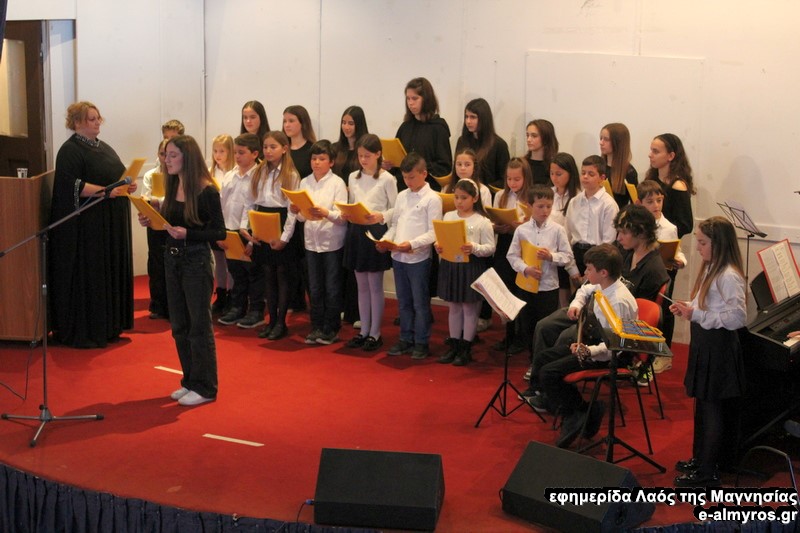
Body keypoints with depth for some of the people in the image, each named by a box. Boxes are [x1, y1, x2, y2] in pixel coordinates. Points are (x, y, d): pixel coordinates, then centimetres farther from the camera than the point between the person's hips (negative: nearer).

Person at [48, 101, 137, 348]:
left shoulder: (103, 148, 17)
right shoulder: (70, 150, -9)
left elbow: (117, 176, 23)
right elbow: (72, 185, -20)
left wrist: (127, 186, 0)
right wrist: (107, 191, -24)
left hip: (112, 225, 8)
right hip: (86, 226, -8)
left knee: (111, 274, 10)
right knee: (87, 278, -5)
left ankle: (108, 327, 19)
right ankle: (83, 332, 2)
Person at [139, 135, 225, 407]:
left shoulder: (206, 191, -13)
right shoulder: (172, 187, 7)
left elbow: (219, 232, -14)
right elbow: (168, 224, 14)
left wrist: (187, 234, -24)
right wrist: (151, 222, -4)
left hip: (196, 261, -7)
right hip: (172, 259, 7)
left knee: (199, 326, 1)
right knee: (179, 326, 13)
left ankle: (204, 387, 10)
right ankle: (190, 381, 25)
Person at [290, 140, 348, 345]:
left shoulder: (337, 183, -7)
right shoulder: (305, 182, 6)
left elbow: (342, 217, -14)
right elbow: (302, 217, 9)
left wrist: (326, 213, -31)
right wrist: (297, 211, -12)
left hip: (332, 242, -4)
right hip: (311, 241, 4)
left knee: (332, 287, 4)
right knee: (314, 288, 11)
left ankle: (331, 329, 15)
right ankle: (316, 327, 21)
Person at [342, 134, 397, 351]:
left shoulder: (387, 179, -7)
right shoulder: (353, 177, 9)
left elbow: (396, 209, -6)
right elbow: (351, 205, 15)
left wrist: (381, 216, -24)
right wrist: (345, 214, -6)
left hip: (377, 233, -5)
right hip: (356, 232, 5)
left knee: (375, 286, 2)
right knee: (362, 286, 12)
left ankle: (375, 333, 11)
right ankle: (364, 331, 22)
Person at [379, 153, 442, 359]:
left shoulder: (432, 199, -8)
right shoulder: (401, 196, 11)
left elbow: (434, 233, -13)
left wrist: (413, 244, -24)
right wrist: (386, 240, -3)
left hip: (418, 258, -6)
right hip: (398, 257, 6)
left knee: (420, 302, 3)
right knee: (403, 302, 15)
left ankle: (421, 342, 13)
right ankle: (406, 339, 25)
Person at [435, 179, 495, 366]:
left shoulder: (482, 221, -8)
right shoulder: (448, 216, 6)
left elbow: (490, 248, -10)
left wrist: (474, 248, -26)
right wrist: (438, 246, -11)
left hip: (472, 268, -4)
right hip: (450, 266, 5)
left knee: (469, 309, 6)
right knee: (454, 308, 14)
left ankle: (466, 348, 15)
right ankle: (454, 345, 25)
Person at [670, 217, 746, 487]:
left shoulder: (729, 276, -22)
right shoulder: (710, 269, 8)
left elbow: (737, 318, -26)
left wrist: (695, 314, -24)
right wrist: (688, 308, 1)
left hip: (719, 348, -10)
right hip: (704, 345, 10)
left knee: (712, 412, 2)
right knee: (702, 406, 20)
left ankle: (707, 473, 13)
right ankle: (699, 459, 34)